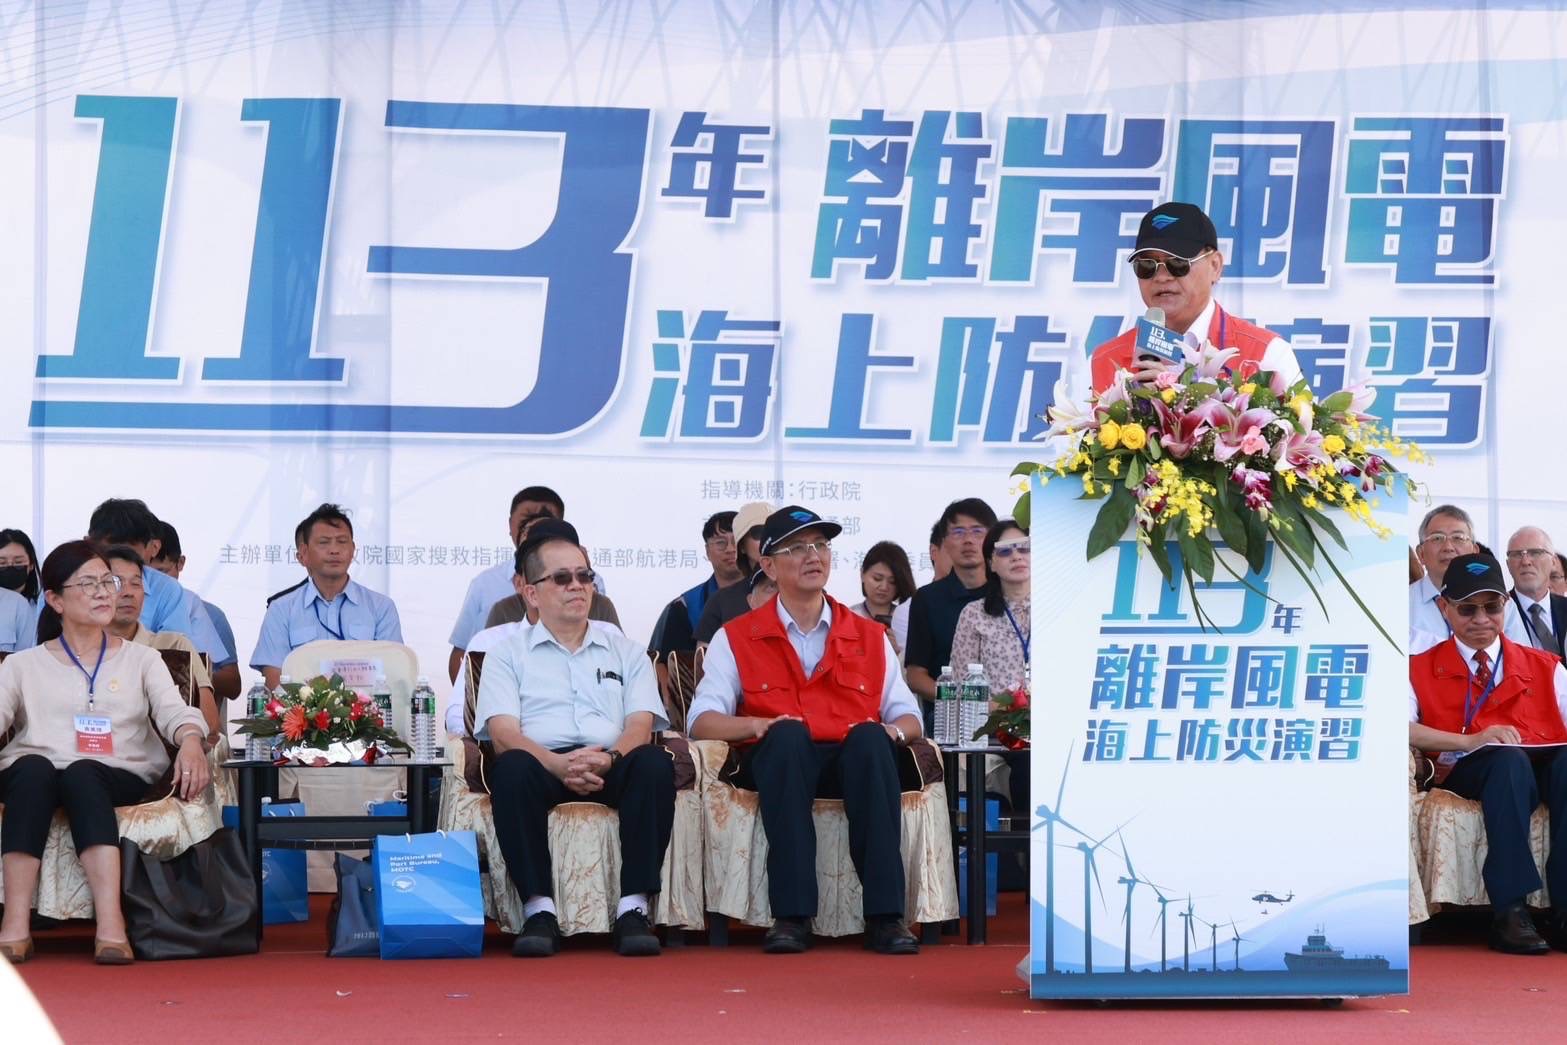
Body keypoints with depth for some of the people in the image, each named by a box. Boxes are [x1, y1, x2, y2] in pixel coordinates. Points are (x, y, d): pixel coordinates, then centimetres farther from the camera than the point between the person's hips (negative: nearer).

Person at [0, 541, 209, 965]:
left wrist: (191, 742, -21)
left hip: (118, 778, 0)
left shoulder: (141, 659, 20)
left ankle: (110, 925, -50)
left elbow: (174, 710, 3)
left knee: (83, 773, -35)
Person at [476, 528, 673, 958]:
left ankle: (634, 908, -33)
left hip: (613, 768, 2)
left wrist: (610, 758, -18)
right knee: (513, 767, -36)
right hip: (544, 765, -1)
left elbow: (641, 725, 7)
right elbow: (503, 733, -1)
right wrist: (559, 764, -21)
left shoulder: (624, 650, 21)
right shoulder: (508, 654, 15)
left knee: (655, 763, -31)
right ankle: (539, 909, -33)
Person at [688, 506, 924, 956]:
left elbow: (907, 716, 13)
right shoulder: (736, 638, 12)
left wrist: (893, 730, -11)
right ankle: (790, 916, -41)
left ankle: (885, 915, -38)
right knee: (788, 735, -37)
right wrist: (758, 725, -17)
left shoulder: (869, 637, 19)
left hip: (854, 764, 1)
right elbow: (702, 720, 2)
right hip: (776, 764, -1)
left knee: (871, 738, -34)